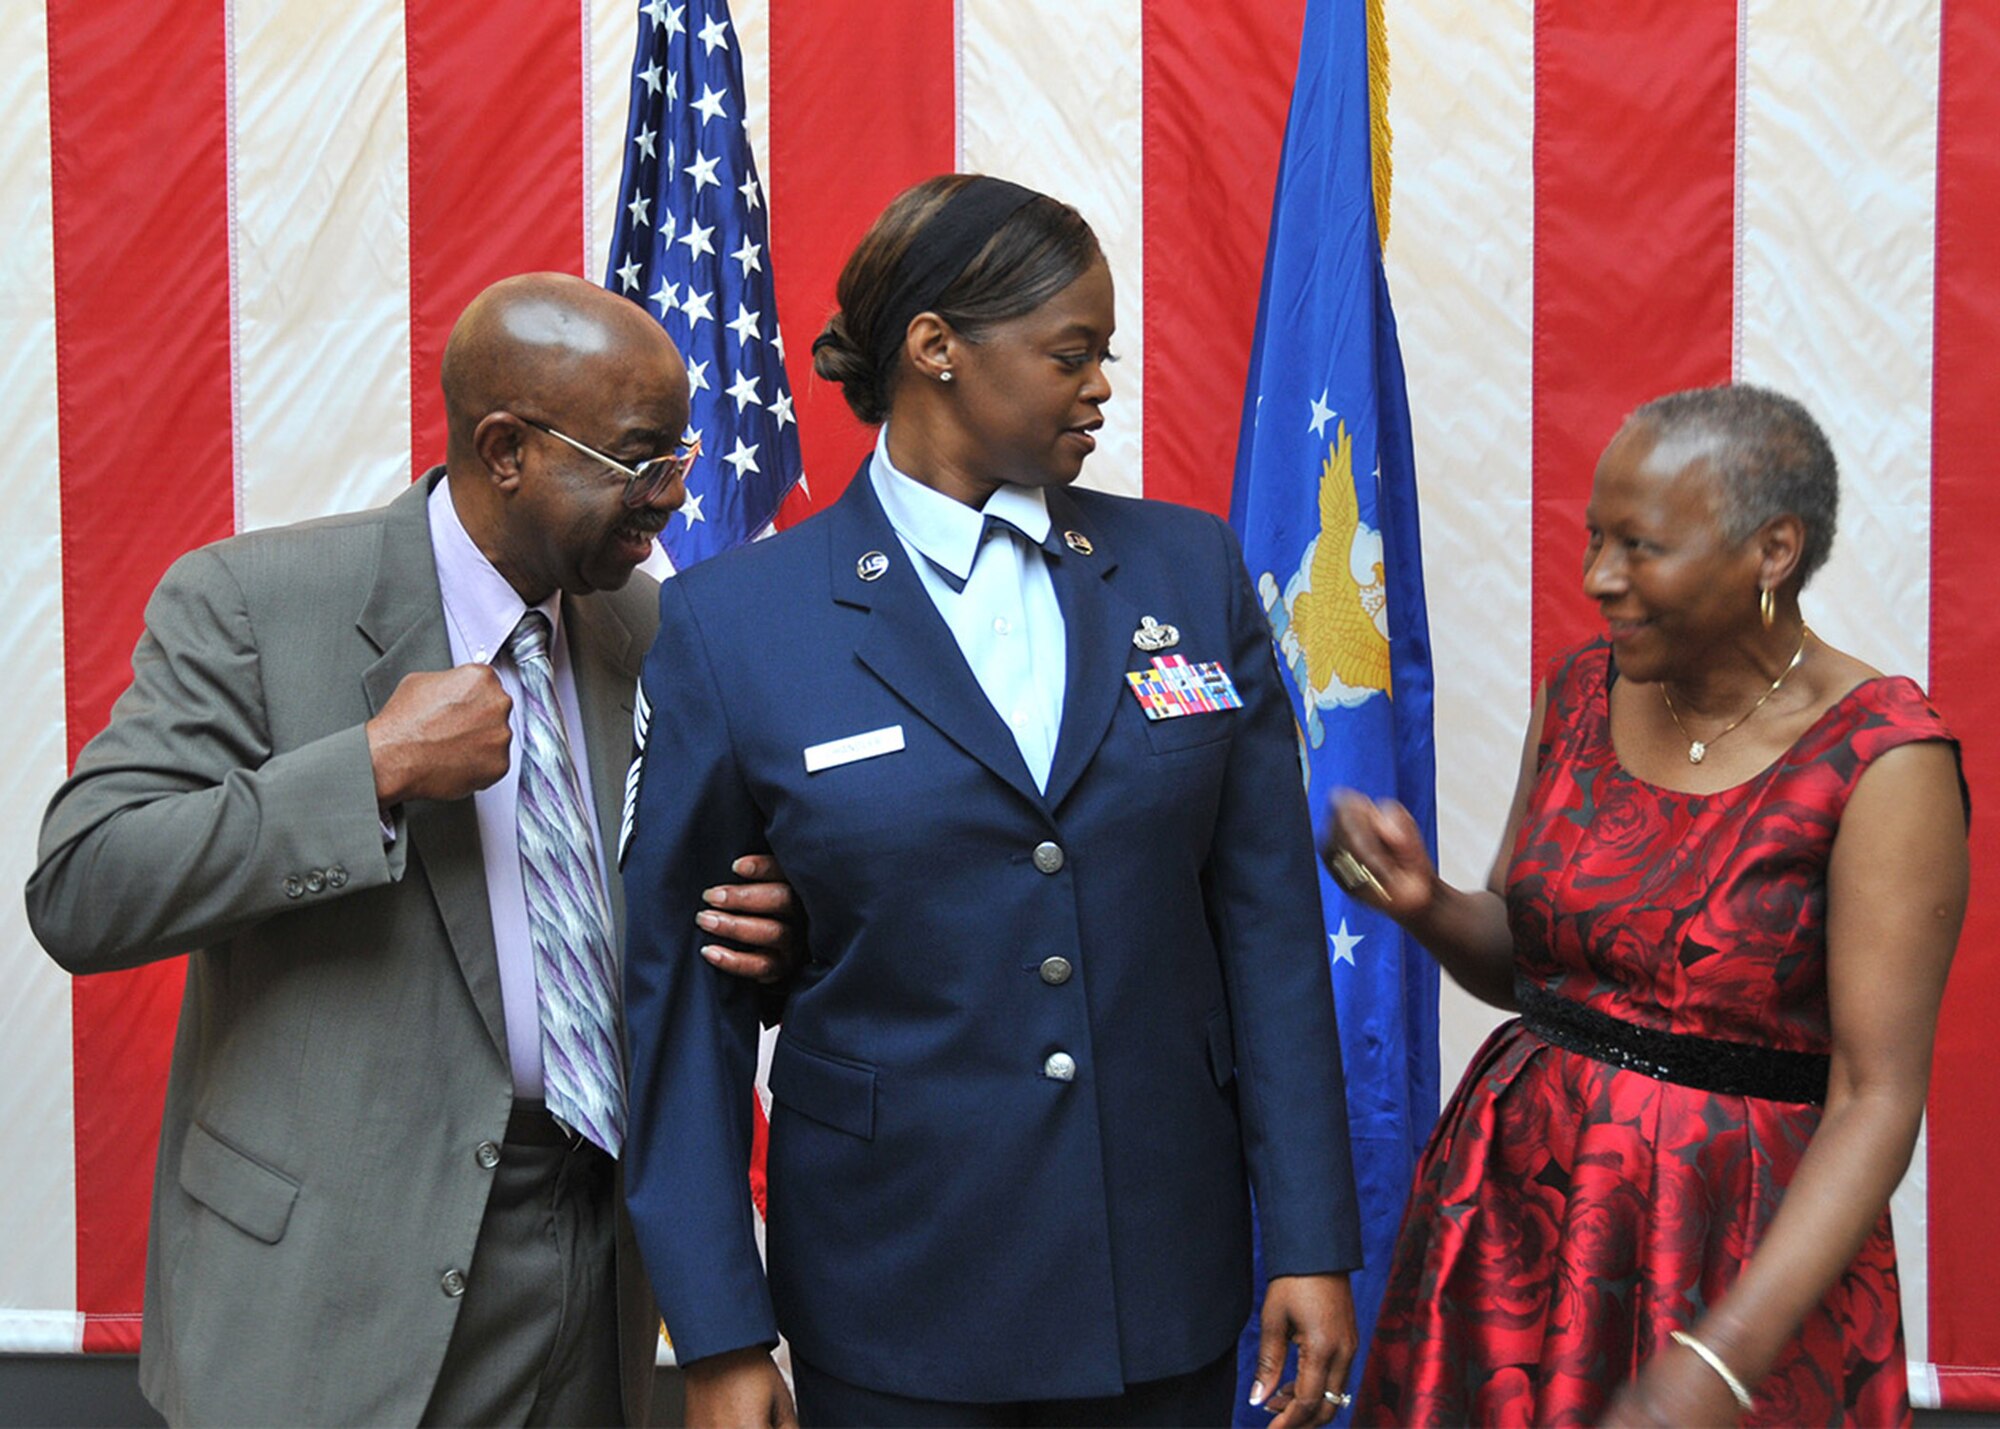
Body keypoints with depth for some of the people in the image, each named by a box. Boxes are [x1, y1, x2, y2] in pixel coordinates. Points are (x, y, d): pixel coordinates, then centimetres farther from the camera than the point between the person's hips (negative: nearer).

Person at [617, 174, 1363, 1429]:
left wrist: (1314, 1242, -1)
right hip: (894, 1302, -2)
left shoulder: (1192, 571, 2)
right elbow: (677, 989, -4)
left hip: (1168, 1275, 3)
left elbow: (1268, 918, 2)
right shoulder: (732, 625, -6)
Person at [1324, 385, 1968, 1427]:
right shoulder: (1581, 692, 2)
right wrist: (1425, 904, -11)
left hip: (1736, 1237, -5)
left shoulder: (1884, 760, -15)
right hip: (1515, 1197, 5)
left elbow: (1877, 1099, -18)